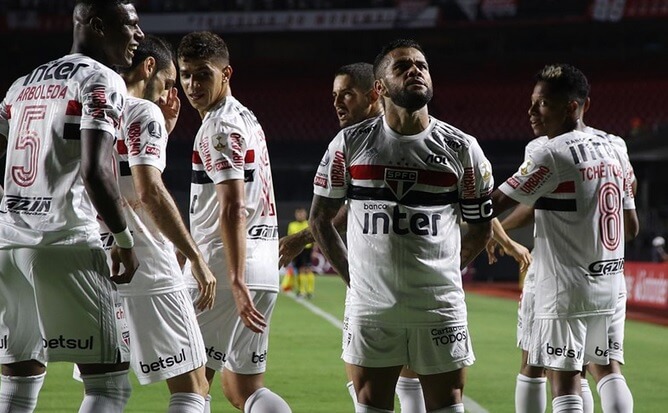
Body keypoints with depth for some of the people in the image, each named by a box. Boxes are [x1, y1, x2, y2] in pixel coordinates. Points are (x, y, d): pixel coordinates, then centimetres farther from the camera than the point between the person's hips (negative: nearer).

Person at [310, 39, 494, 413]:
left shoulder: (461, 149, 2)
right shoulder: (351, 144, 1)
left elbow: (481, 227, 13)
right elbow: (320, 219, 10)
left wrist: (442, 274, 10)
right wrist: (354, 277, 7)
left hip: (440, 307, 0)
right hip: (371, 305, 0)